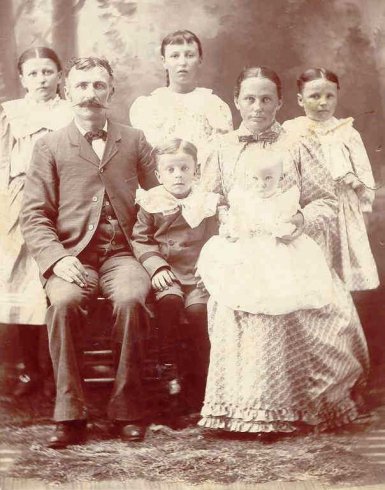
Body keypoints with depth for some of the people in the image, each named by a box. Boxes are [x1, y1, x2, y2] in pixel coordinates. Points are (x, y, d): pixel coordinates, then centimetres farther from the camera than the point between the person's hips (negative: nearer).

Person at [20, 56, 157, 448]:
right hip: (72, 255, 0)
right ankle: (69, 415, -20)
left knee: (130, 299, -32)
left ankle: (127, 412, -17)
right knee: (64, 301, -32)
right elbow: (34, 214, 4)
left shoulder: (134, 141, 16)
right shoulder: (50, 146, 11)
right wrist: (58, 258, -13)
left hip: (121, 253, 0)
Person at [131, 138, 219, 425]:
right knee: (169, 301, -30)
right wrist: (157, 266, -11)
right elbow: (140, 240, 4)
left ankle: (196, 392, -13)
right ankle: (171, 373, -18)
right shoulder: (151, 203, 7)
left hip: (198, 274, 0)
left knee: (199, 308, -23)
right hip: (166, 274, 0)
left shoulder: (208, 203, 9)